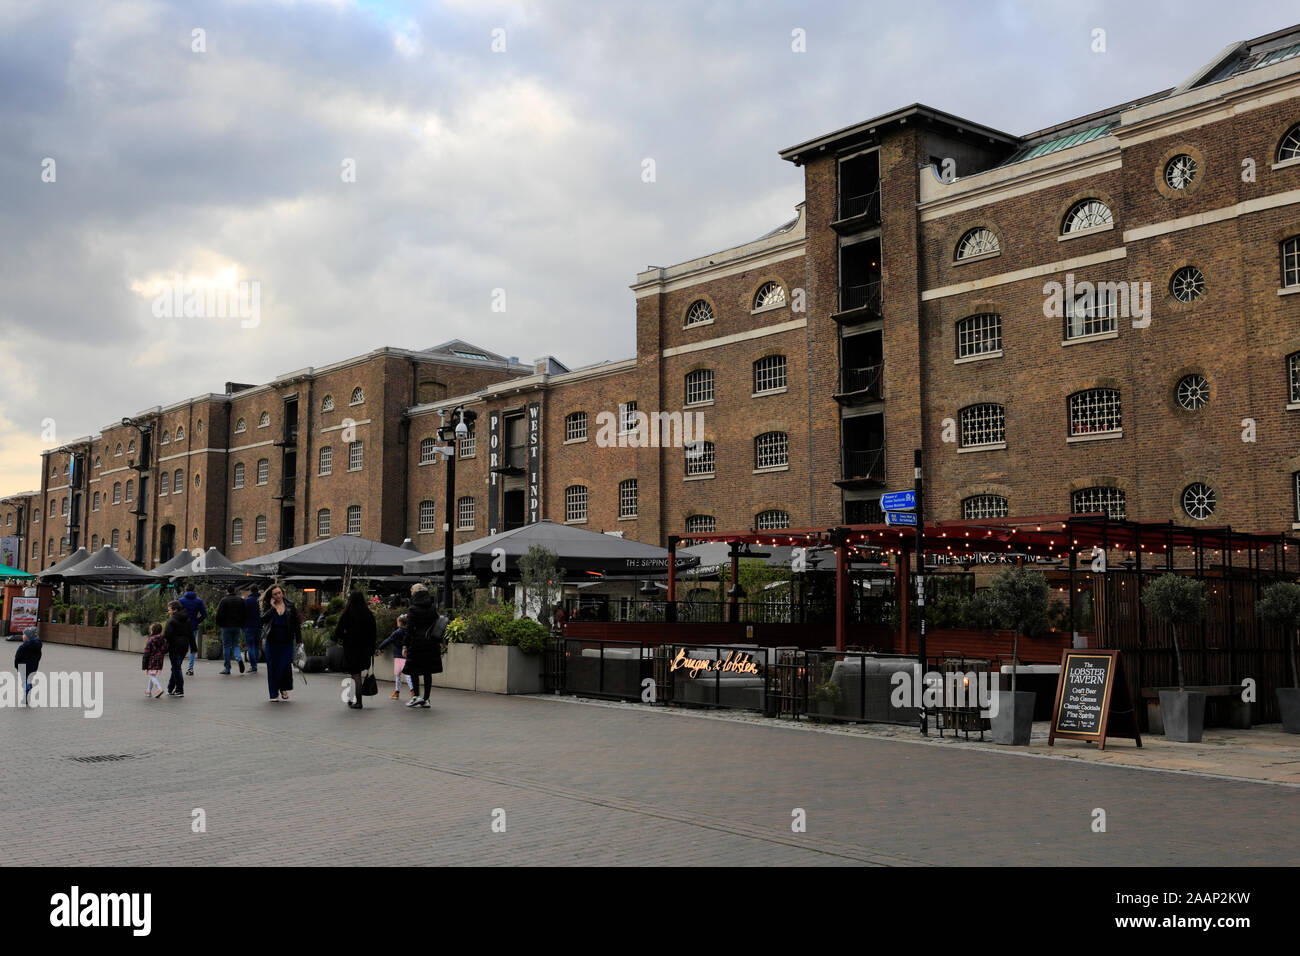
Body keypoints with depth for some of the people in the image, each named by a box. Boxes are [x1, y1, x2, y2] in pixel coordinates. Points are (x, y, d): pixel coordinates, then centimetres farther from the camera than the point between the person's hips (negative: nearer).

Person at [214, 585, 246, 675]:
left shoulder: (224, 600, -9)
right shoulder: (240, 600, 5)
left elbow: (219, 614, -12)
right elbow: (245, 613, 8)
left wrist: (219, 624, 4)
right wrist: (242, 625, 15)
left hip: (226, 626, -4)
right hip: (237, 626, 4)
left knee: (226, 646, 4)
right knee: (235, 645, 15)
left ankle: (227, 668, 6)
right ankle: (239, 659, -14)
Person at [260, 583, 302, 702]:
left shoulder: (290, 607, 5)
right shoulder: (268, 607, 5)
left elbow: (297, 624, 8)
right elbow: (263, 619, -13)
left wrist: (298, 640, 4)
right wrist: (273, 607, -13)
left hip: (287, 642, 0)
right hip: (272, 642, 0)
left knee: (286, 666, -5)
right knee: (272, 667, 2)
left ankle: (284, 689, 18)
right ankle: (274, 694, 11)